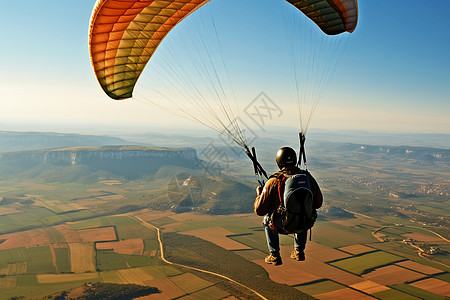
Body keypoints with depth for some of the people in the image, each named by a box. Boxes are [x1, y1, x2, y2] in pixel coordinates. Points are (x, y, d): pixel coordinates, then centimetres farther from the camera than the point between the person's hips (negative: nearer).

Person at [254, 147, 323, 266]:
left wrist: (259, 194, 11)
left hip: (282, 226, -3)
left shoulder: (273, 182, -15)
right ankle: (299, 251, 35)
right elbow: (318, 203, 6)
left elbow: (259, 210, -8)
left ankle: (274, 256, 28)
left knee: (267, 220, 31)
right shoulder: (308, 177, -6)